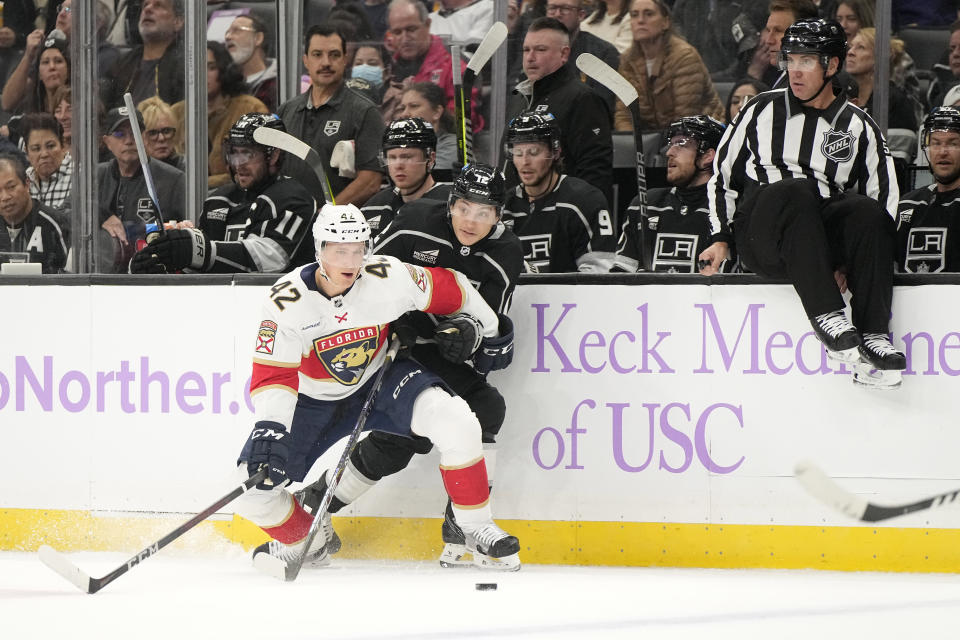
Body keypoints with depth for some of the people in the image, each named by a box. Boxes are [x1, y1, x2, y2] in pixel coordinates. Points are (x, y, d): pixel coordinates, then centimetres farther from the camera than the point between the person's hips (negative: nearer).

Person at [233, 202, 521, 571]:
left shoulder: (389, 279, -22)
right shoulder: (287, 301, -25)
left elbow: (448, 288, -2)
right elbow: (272, 375, -28)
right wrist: (269, 430, -41)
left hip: (380, 377, 0)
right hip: (316, 401, 0)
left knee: (455, 422, -28)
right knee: (255, 485, -13)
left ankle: (476, 529, -11)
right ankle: (304, 541, 22)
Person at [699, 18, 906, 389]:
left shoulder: (858, 127, 11)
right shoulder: (763, 111, 12)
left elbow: (885, 202, 9)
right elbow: (723, 173, 16)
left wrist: (852, 261, -4)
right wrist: (719, 238, 5)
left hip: (825, 238, 2)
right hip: (761, 240, -2)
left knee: (867, 212, -30)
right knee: (794, 192, -35)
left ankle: (873, 338, -36)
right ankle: (828, 319, -46)